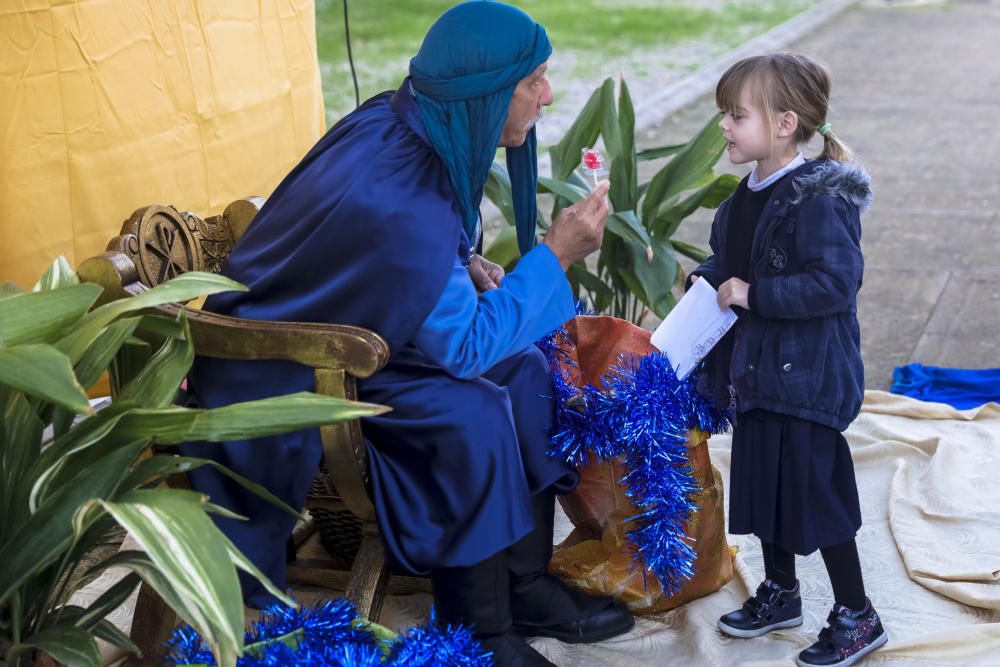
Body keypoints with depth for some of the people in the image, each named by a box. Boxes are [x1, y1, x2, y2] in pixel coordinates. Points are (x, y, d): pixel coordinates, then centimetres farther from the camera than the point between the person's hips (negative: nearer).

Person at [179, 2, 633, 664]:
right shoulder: (397, 198, -36)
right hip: (295, 374, -9)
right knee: (471, 415, -26)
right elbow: (465, 347, -28)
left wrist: (464, 267, -2)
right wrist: (555, 255, -23)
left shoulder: (406, 123, -9)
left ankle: (526, 584, 10)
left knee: (527, 369, 1)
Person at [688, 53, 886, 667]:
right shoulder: (752, 194, 6)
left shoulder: (818, 200, -21)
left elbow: (835, 283, -27)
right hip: (757, 372, 9)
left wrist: (754, 294, -25)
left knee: (817, 492, 0)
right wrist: (710, 277, 2)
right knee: (762, 482, 18)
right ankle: (780, 593, 37)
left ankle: (857, 617, 17)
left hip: (808, 379, -9)